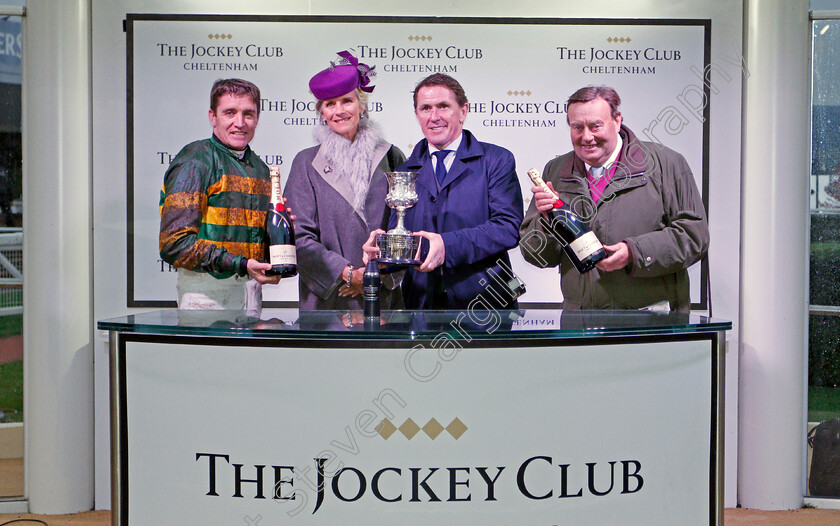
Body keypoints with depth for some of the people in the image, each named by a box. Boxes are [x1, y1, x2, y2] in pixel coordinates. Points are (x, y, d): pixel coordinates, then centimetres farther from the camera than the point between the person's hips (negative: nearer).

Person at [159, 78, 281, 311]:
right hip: (208, 295, -6)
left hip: (251, 290, 6)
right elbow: (174, 243, -15)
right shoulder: (193, 162, -6)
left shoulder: (260, 169, 16)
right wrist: (240, 264, -20)